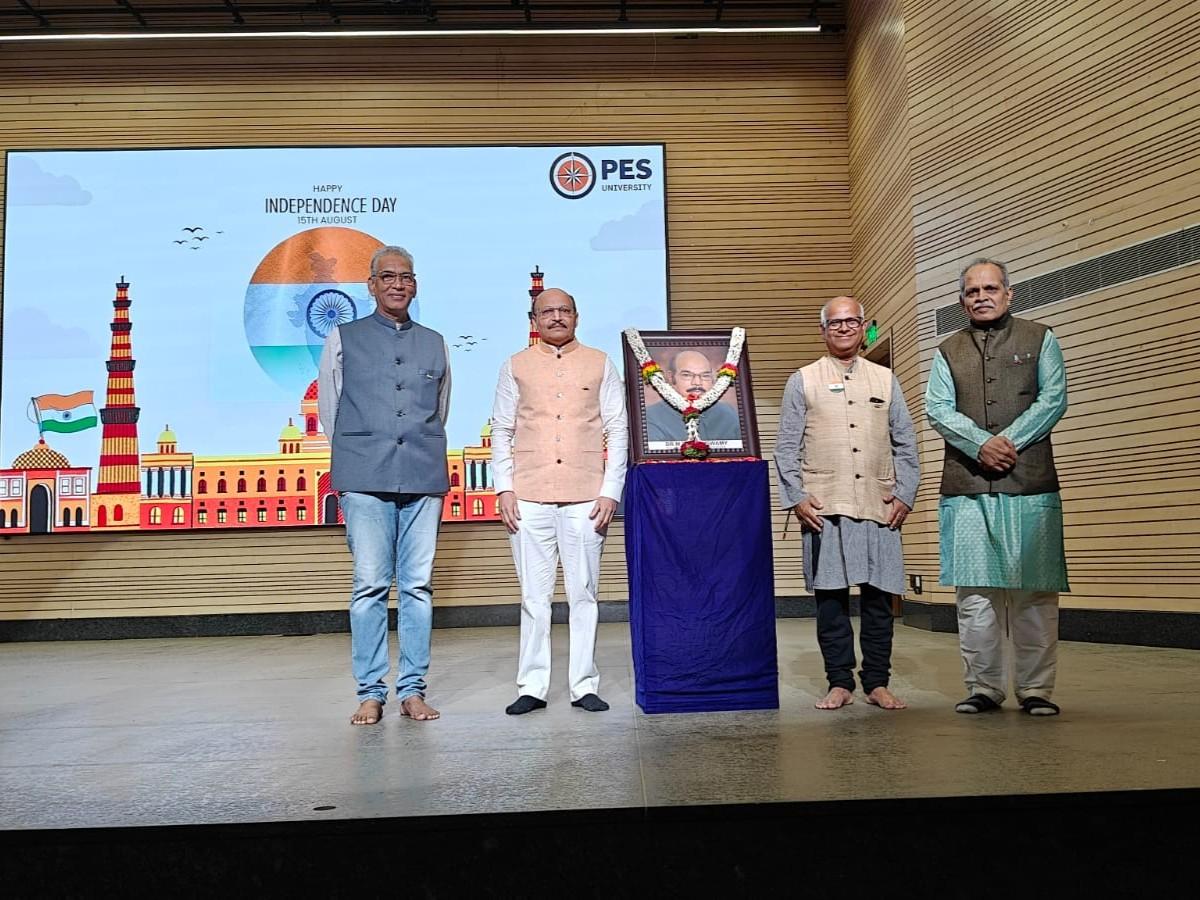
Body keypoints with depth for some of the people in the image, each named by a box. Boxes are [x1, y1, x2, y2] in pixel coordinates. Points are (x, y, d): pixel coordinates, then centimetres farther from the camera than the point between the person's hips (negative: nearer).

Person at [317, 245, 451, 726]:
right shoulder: (344, 339, 10)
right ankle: (370, 692, 6)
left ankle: (412, 690, 10)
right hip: (366, 480, -2)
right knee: (370, 586, -2)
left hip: (423, 478, 2)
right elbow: (328, 411, 13)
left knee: (418, 586, 3)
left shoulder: (434, 343, 16)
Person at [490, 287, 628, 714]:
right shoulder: (516, 367, 11)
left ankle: (584, 684, 13)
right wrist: (503, 489, 0)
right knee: (534, 595, 3)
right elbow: (501, 431, 10)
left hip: (585, 498, 0)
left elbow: (617, 430, 7)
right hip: (529, 498, 0)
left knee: (583, 594, 3)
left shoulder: (600, 365, 9)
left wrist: (610, 491, -2)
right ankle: (532, 687, 12)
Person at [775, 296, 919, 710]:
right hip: (824, 507, -1)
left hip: (879, 505, 2)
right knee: (830, 595, 1)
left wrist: (905, 495, 4)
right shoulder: (802, 381, 8)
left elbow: (905, 444, 13)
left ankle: (877, 683, 14)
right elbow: (786, 447, 4)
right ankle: (839, 683, 11)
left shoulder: (885, 380, 14)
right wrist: (796, 498, -5)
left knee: (879, 594, 3)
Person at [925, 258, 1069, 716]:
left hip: (1030, 484, -1)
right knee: (974, 592, 1)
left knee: (1035, 592, -1)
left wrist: (1008, 441, -11)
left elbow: (1053, 400, 1)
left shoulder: (1039, 340, 13)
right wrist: (982, 443, -12)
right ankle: (984, 687, 10)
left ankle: (1036, 689, 9)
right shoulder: (948, 352, 16)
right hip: (966, 486, 1)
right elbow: (938, 409, 4)